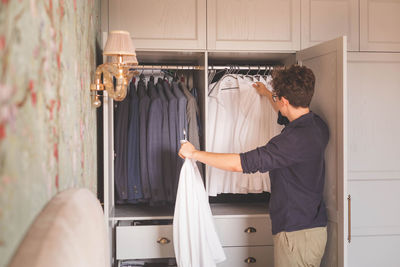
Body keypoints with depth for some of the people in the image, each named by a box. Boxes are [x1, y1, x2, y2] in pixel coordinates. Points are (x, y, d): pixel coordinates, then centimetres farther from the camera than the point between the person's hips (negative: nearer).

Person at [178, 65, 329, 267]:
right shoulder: (317, 125, 3)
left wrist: (195, 153, -15)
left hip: (296, 233, -9)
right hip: (315, 227, 9)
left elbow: (241, 163, -26)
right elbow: (286, 114, 29)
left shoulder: (296, 138, -26)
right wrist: (267, 94, 45)